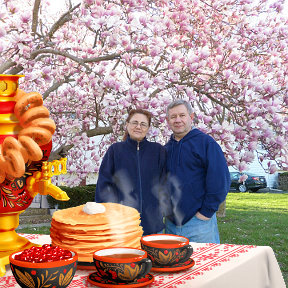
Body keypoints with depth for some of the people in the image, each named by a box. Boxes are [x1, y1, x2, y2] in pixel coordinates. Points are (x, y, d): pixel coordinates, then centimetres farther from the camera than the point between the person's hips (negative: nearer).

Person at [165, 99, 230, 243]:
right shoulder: (166, 148, 13)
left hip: (198, 221, -5)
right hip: (171, 223, 6)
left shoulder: (206, 143, -6)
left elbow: (220, 180, -12)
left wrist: (206, 211, -13)